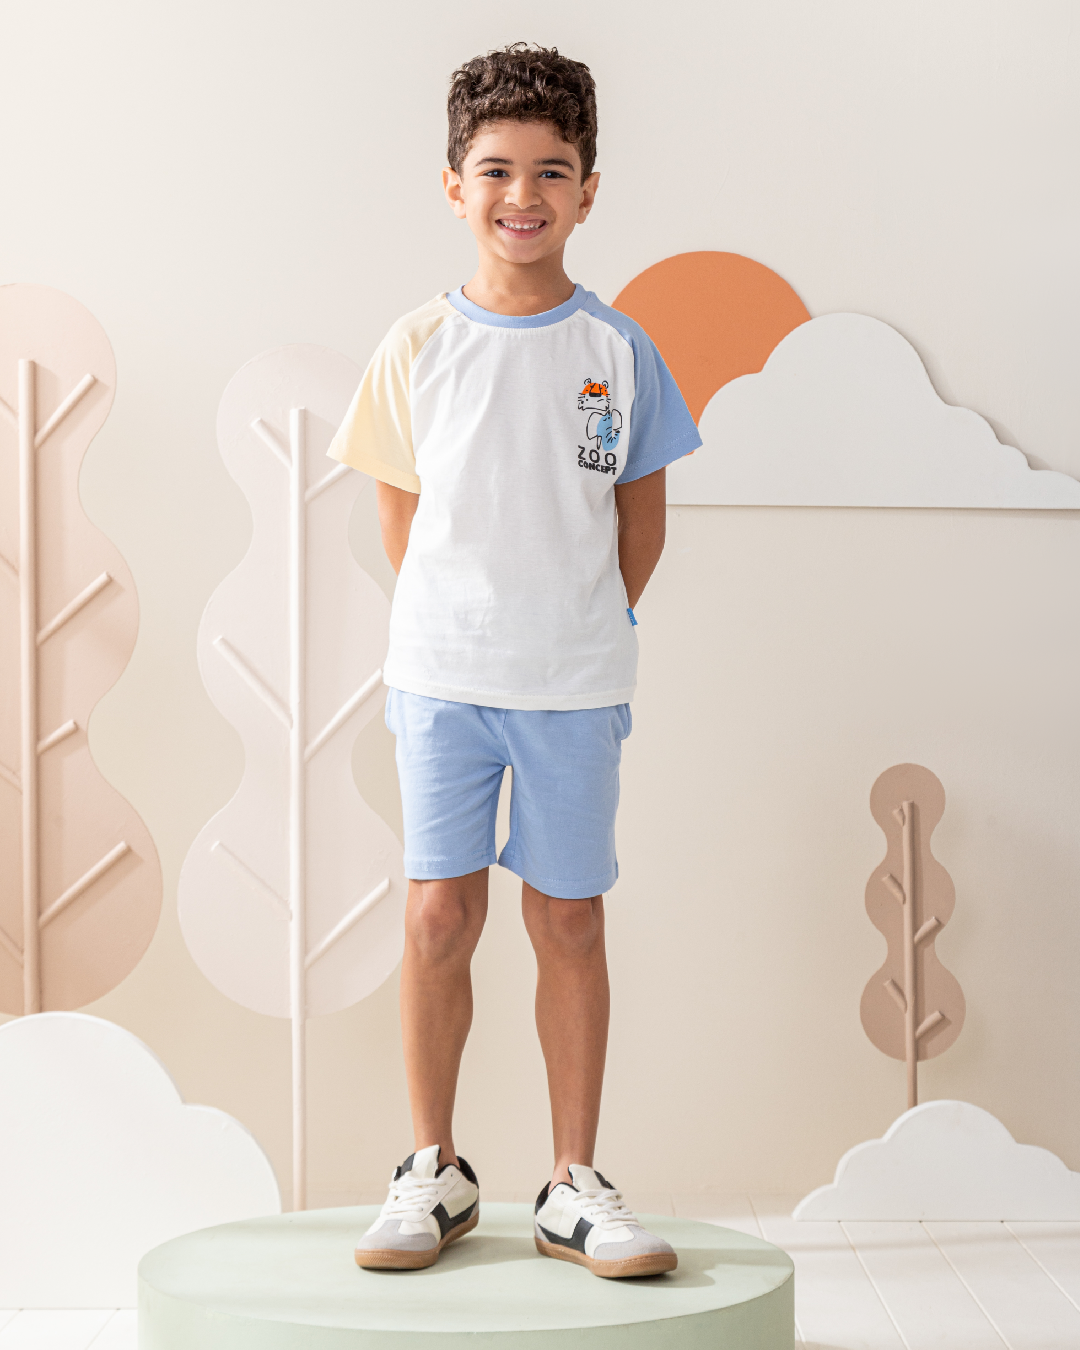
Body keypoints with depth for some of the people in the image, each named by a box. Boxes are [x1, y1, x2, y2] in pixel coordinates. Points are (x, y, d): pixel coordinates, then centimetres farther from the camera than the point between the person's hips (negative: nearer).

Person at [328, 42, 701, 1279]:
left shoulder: (616, 349, 0)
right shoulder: (418, 348, 0)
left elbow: (641, 516, 8)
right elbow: (399, 507, 9)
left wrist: (591, 627, 5)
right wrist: (451, 622, 5)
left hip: (576, 682, 0)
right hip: (440, 672, 0)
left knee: (569, 921, 5)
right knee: (439, 914, 1)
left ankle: (574, 1187, 14)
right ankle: (434, 1171, 16)